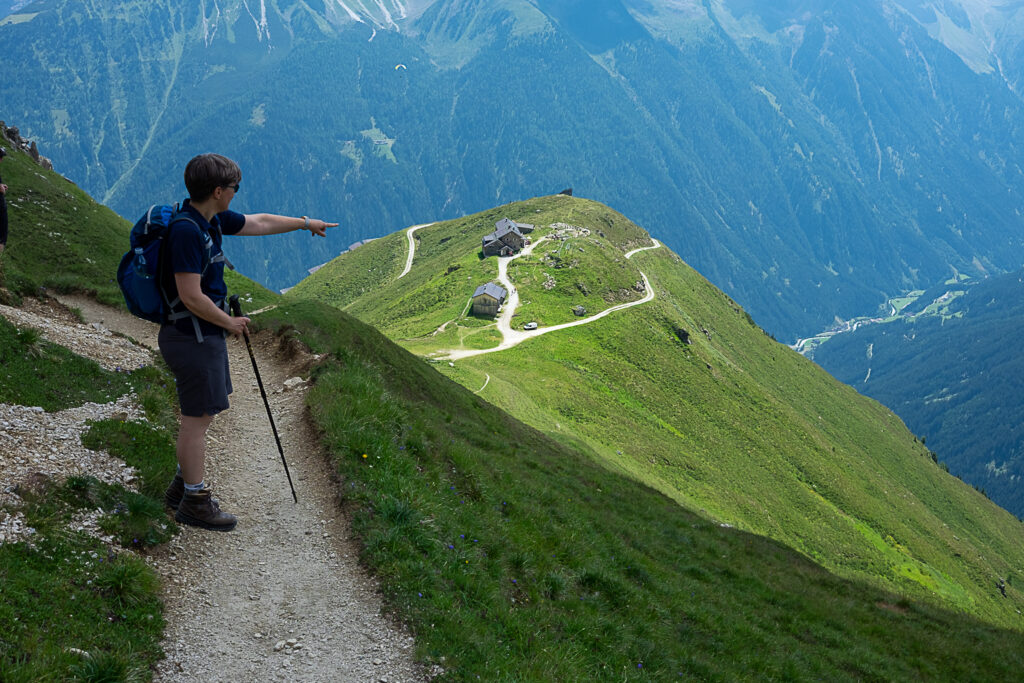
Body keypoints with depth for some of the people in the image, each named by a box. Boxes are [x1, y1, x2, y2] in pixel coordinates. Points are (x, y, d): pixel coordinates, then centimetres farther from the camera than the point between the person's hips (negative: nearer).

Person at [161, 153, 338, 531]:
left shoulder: (212, 219, 5)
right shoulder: (186, 230, -25)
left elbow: (258, 222, 22)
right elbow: (192, 297, -26)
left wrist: (305, 223, 31)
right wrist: (230, 323, -12)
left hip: (206, 333, 10)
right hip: (193, 337, -10)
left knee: (201, 414, 18)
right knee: (198, 418, -1)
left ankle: (182, 486, 30)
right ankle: (194, 502, 9)